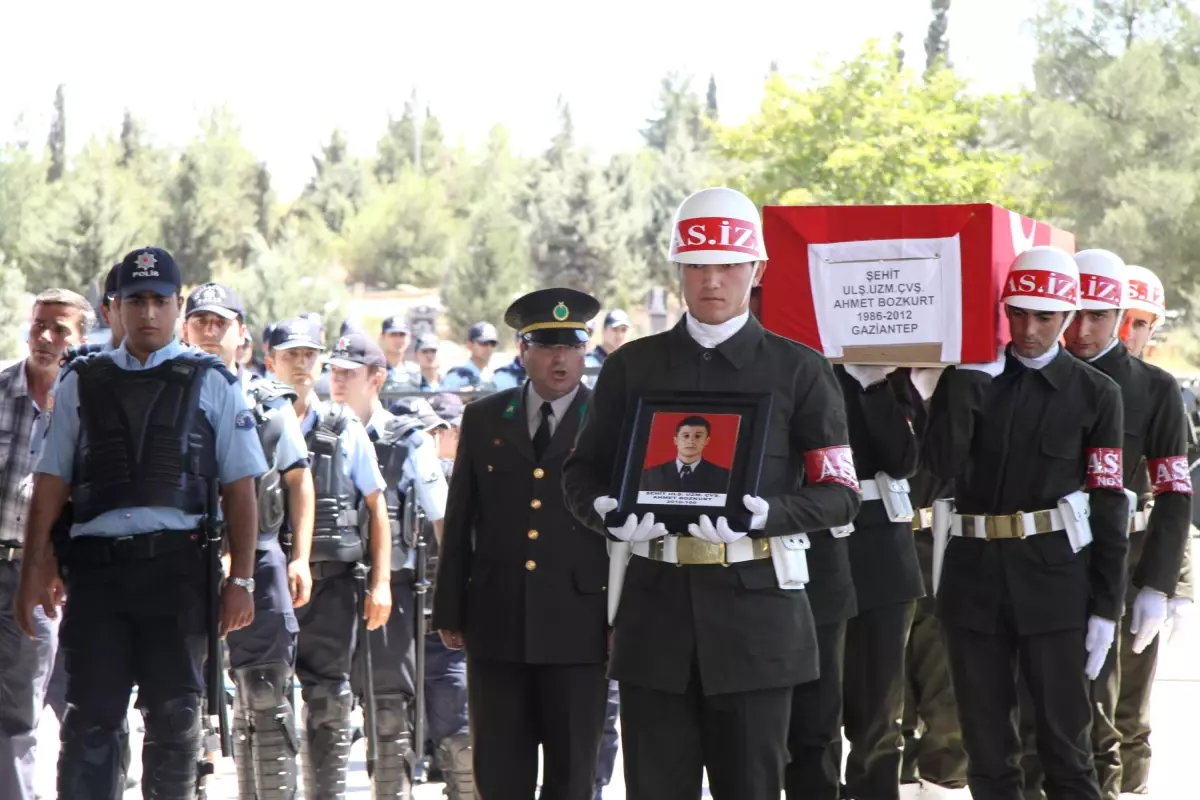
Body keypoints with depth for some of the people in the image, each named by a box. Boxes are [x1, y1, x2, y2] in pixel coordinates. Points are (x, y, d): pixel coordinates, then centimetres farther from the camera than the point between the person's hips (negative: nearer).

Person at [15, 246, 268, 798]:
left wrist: (241, 580, -2)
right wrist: (35, 567, 2)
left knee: (175, 713, 3)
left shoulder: (212, 384, 9)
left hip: (176, 565, -1)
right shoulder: (82, 383, 13)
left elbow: (239, 488, 6)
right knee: (92, 715, -2)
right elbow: (51, 481, 11)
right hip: (97, 562, 1)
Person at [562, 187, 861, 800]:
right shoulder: (632, 367, 10)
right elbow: (582, 472, 12)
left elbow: (841, 495, -1)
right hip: (656, 605, 2)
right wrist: (607, 513, -11)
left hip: (756, 606, -2)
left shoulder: (800, 370, 3)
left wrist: (766, 515, -19)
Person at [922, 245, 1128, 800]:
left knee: (1063, 735, -1)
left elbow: (1109, 505, 0)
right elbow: (940, 467, -9)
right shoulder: (967, 380, 5)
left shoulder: (1095, 394, 1)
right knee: (985, 738, 8)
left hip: (1053, 581, -2)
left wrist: (1105, 607, -4)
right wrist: (965, 381, -14)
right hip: (973, 576, 2)